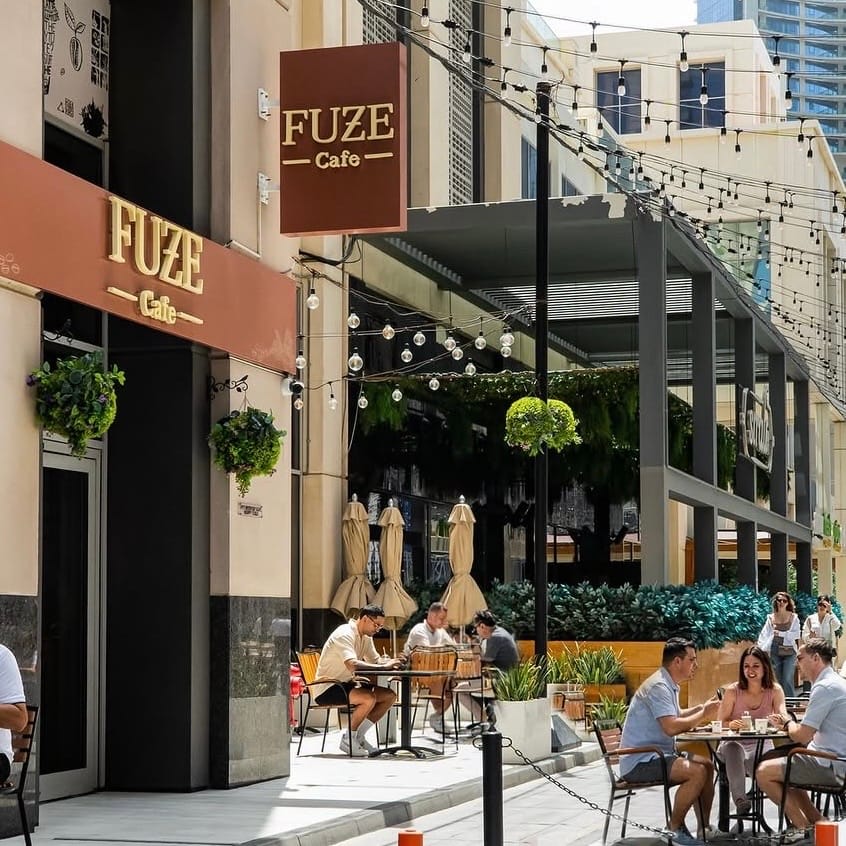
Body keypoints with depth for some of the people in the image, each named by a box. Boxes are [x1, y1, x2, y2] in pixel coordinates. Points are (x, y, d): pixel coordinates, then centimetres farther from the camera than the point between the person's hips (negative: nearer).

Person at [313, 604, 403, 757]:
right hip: (327, 689, -10)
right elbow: (352, 665, -35)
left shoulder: (366, 637, 10)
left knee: (389, 696, -1)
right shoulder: (344, 635, -21)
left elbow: (376, 660, 11)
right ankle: (348, 739, -13)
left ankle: (358, 736, 3)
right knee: (369, 698, -31)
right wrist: (384, 666, -35)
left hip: (347, 684, 10)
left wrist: (392, 662, -12)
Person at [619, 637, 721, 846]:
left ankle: (704, 829, 13)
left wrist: (701, 709, 15)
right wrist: (703, 714, -15)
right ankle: (675, 828, -12)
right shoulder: (659, 686, -19)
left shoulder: (669, 685, 15)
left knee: (707, 765, 11)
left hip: (656, 755, 11)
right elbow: (671, 727, -28)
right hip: (639, 761, -11)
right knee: (697, 771, -25)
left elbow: (673, 715, 30)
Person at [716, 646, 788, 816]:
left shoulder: (775, 690, 1)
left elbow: (783, 718, -13)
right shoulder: (732, 691, -3)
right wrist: (731, 725, -28)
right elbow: (720, 724, -3)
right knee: (734, 748, -39)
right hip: (733, 746, 0)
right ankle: (740, 800, -39)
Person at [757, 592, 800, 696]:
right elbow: (763, 635, 1)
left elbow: (796, 635, -6)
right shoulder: (771, 618, 7)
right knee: (777, 681, 5)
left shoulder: (793, 617, 2)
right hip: (775, 652, 2)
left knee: (787, 680, -10)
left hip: (789, 652, -2)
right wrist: (761, 649, -12)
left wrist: (780, 634, -12)